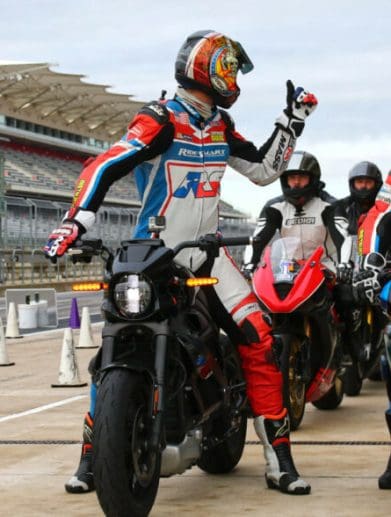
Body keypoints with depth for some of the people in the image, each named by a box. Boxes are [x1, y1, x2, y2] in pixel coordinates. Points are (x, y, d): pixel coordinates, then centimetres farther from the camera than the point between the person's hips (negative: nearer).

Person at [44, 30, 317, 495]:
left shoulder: (221, 126, 9)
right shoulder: (161, 121, -13)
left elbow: (264, 170, 19)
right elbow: (104, 167, -22)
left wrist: (292, 120, 14)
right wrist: (74, 221, -35)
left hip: (206, 250, 5)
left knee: (259, 338, -10)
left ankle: (279, 459, -6)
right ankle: (92, 455, 2)